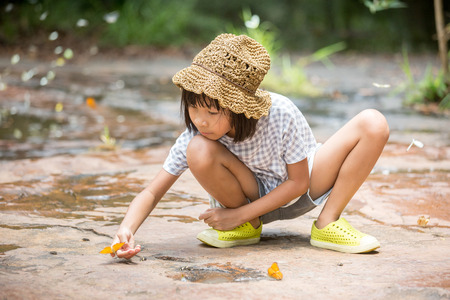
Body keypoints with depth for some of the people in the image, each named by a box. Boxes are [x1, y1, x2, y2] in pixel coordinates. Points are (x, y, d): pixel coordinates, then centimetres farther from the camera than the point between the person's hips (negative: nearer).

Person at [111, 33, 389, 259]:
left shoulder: (282, 114, -31)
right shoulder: (194, 135, -25)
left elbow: (298, 181, -19)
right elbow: (151, 193, -20)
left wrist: (239, 214, -23)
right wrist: (126, 229, -41)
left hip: (299, 191, 0)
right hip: (252, 194, 1)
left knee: (374, 124, -23)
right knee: (199, 151, -33)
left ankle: (327, 223, -11)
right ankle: (249, 227, -6)